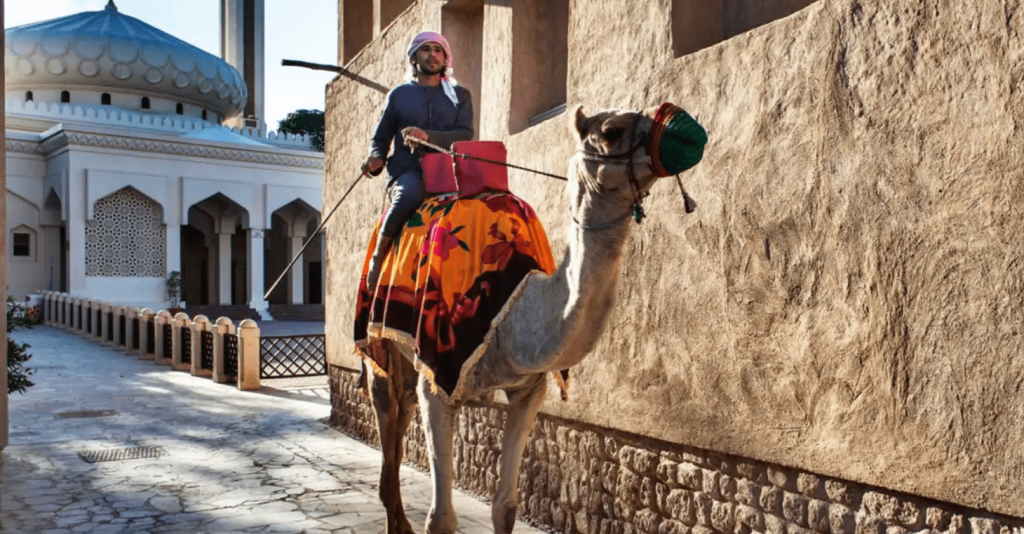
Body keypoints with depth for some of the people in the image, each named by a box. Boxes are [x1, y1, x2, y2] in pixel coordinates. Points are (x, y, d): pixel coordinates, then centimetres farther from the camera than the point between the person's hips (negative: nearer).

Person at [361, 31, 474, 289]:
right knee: (410, 193, -37)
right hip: (408, 171, -2)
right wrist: (376, 157, -3)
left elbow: (465, 135, 3)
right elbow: (381, 137, 21)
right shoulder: (399, 95, 19)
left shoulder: (459, 96, 19)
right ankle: (379, 255, -19)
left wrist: (427, 136, -14)